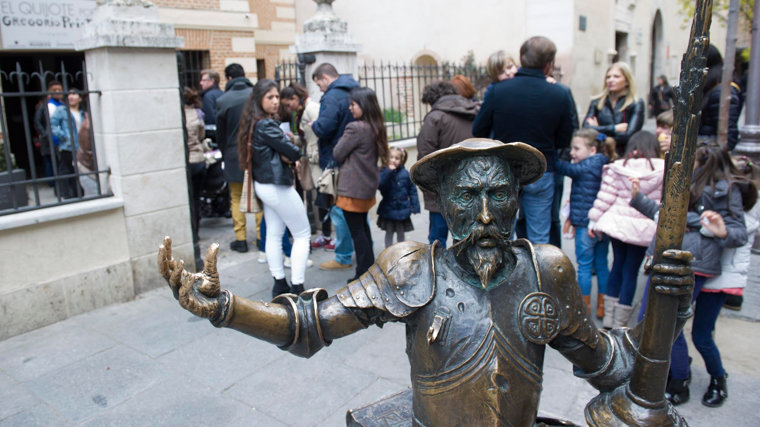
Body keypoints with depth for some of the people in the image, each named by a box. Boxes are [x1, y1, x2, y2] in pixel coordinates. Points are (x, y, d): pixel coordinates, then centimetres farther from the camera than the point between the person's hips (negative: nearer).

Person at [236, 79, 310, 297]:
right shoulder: (265, 125, -22)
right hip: (277, 187, -10)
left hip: (264, 185, 10)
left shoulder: (255, 123, 8)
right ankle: (297, 287, 0)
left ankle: (280, 284, 23)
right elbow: (293, 152, -19)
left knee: (274, 234, 14)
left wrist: (286, 156, -13)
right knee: (303, 234, 0)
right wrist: (295, 156, 3)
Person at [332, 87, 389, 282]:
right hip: (368, 186, 9)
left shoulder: (355, 128, -20)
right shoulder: (375, 127, 5)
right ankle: (370, 267, 31)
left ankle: (364, 273, 6)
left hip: (353, 188, -9)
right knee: (363, 227, 21)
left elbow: (337, 154, -11)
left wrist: (343, 140, 7)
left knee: (356, 231, 0)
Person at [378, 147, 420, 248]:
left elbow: (412, 190, -1)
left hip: (402, 210, 1)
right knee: (389, 233, 13)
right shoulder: (384, 172, -10)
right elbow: (381, 185, -28)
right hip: (388, 210, -1)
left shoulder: (405, 173, -5)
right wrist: (389, 171, -29)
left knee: (401, 233, 16)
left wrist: (415, 206, -4)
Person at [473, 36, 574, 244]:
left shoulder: (497, 91, -12)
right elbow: (564, 141, -2)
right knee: (539, 238, 12)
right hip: (541, 175, 0)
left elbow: (478, 131, -3)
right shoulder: (560, 95, -10)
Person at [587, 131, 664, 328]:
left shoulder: (617, 168, -4)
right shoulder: (663, 171, -5)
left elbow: (605, 197, -3)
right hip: (644, 228, -1)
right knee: (631, 271, 6)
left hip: (616, 223, 2)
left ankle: (609, 318, 22)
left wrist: (594, 221, 4)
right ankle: (619, 323, 11)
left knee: (617, 265, 17)